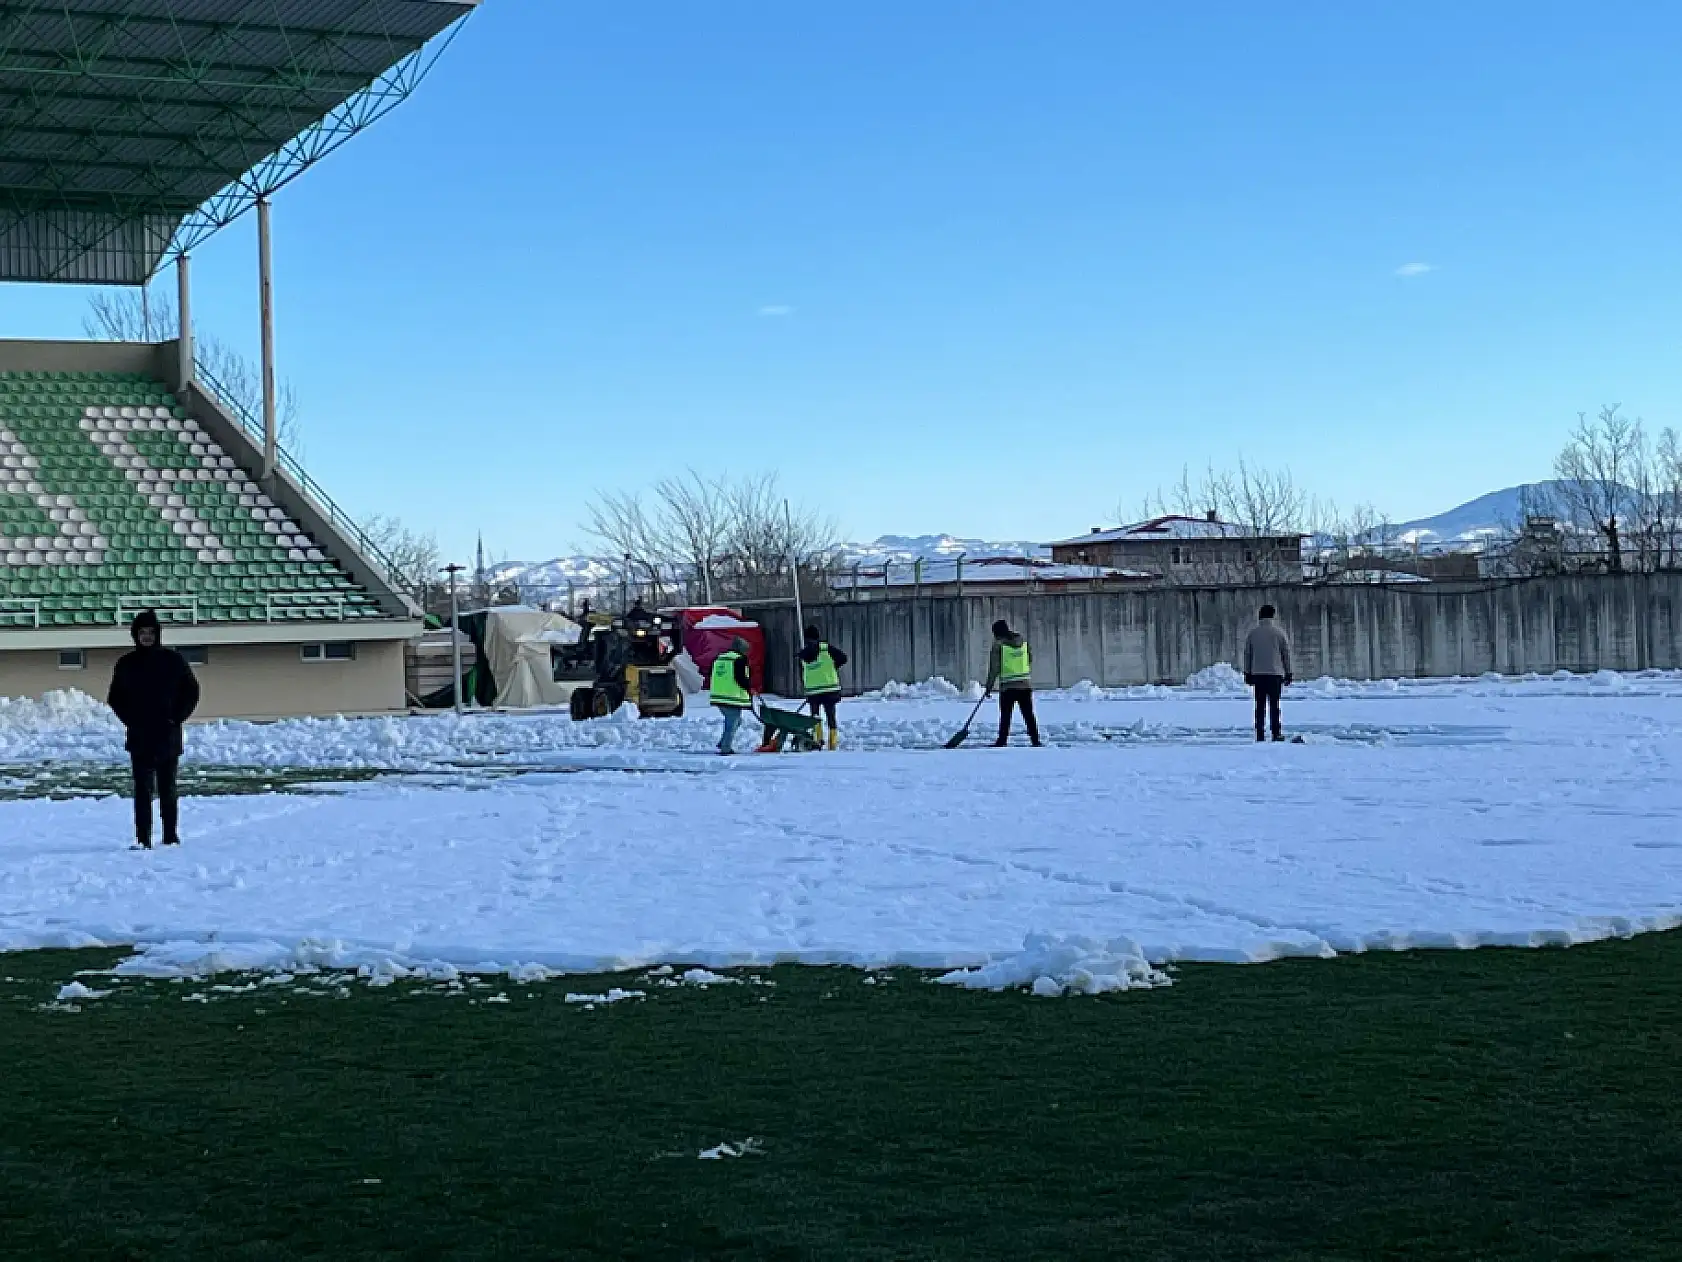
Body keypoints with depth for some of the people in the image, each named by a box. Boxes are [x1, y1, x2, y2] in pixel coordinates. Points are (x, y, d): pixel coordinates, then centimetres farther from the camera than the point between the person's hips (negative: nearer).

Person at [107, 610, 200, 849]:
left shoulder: (173, 660, 2)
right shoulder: (126, 664, 5)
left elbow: (191, 691, 7)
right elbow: (114, 698, 14)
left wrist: (177, 717, -4)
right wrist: (130, 720, 0)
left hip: (168, 736, 0)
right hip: (139, 738, 0)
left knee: (168, 789, 8)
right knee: (142, 789, -6)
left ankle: (171, 836, 15)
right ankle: (142, 838, -8)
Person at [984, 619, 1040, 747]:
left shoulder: (999, 644, -6)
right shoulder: (1024, 642, 9)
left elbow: (994, 668, -6)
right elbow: (1030, 663, 14)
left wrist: (989, 685, 1)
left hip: (1007, 686, -4)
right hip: (1026, 685, 4)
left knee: (1005, 715, 3)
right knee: (1029, 715, 7)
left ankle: (1002, 741, 2)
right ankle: (1035, 741, 4)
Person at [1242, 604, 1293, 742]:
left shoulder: (1252, 632, 5)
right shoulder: (1279, 632, 0)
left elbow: (1247, 654, 7)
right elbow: (1286, 654, 2)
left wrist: (1247, 673, 12)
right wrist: (1288, 673, 8)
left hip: (1257, 674, 2)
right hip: (1275, 673, -1)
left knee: (1260, 705, 4)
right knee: (1274, 705, 1)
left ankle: (1260, 734, 1)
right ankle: (1276, 733, -2)